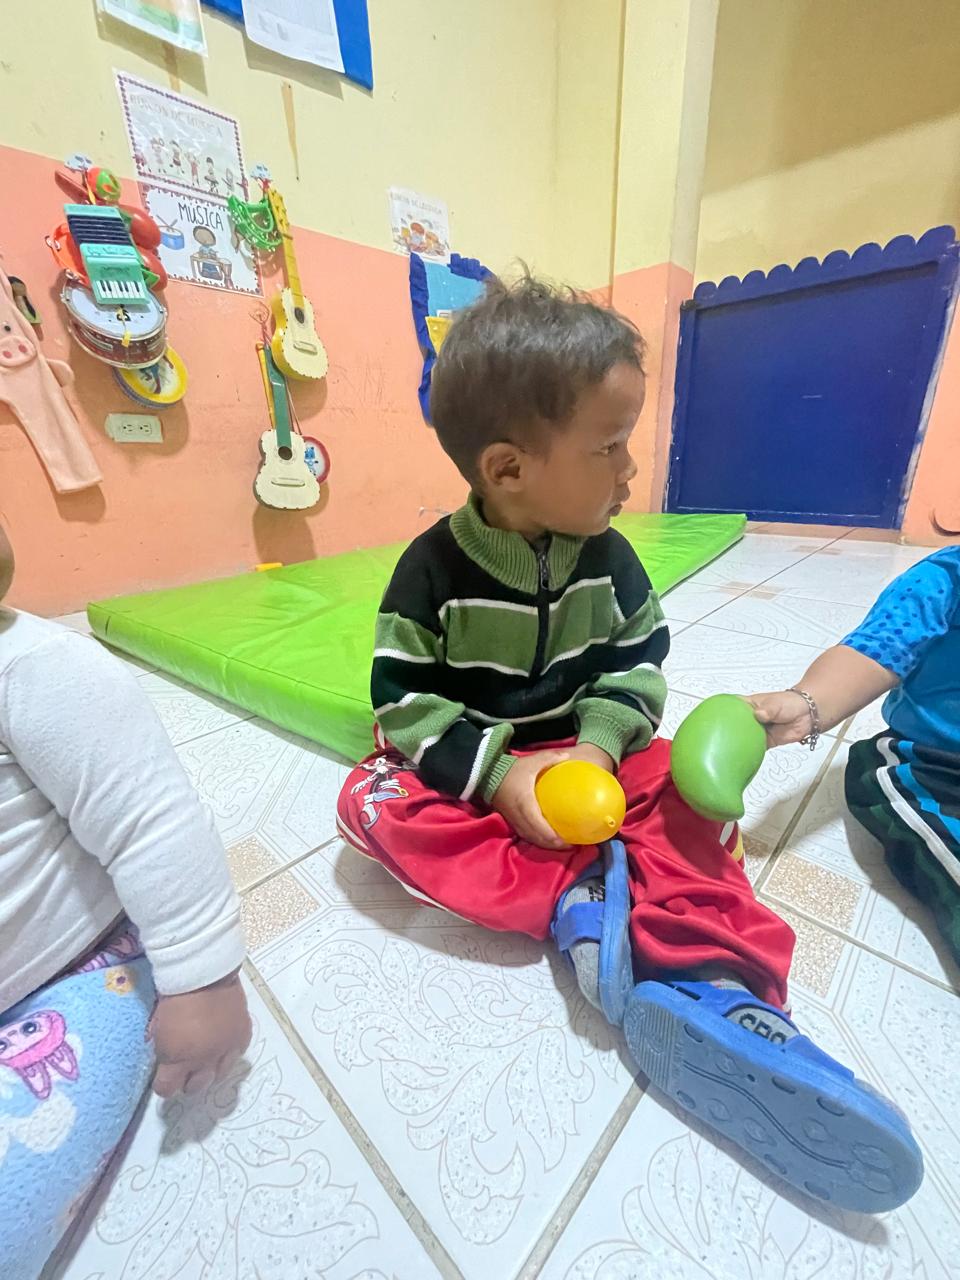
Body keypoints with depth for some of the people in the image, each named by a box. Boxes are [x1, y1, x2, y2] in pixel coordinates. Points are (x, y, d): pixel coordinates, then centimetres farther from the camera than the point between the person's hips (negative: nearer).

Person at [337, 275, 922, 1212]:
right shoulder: (433, 568, -16)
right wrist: (496, 775, -26)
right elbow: (403, 699, -14)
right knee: (372, 801, -25)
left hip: (582, 754, 2)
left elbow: (637, 659, -1)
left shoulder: (608, 558, -5)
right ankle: (573, 903, -28)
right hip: (472, 766, -1)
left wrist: (600, 745, -19)